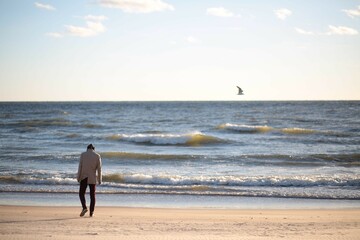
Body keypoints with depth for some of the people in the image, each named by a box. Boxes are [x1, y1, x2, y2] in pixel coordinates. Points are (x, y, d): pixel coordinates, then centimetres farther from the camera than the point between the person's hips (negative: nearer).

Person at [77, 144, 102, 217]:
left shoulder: (83, 154, 0)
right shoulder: (97, 156, 2)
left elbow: (80, 166, -4)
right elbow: (99, 168, -1)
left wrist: (78, 178, -1)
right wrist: (99, 180, 3)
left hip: (84, 177, -1)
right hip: (92, 178, 1)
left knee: (81, 194, 8)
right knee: (92, 195, 8)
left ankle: (84, 207, -15)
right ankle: (91, 212, 4)